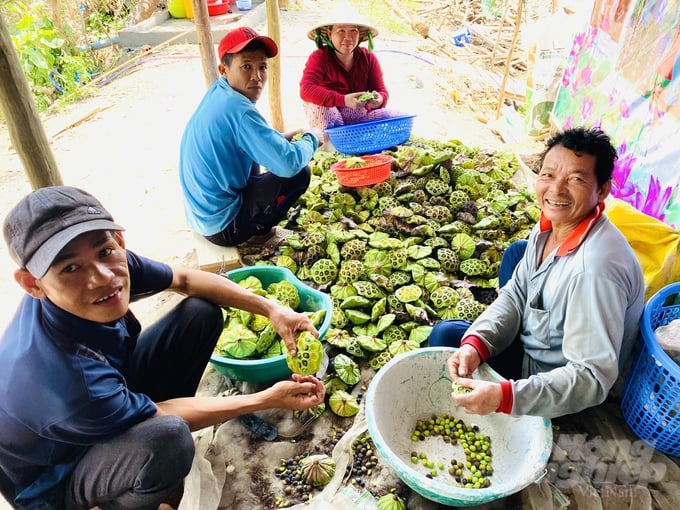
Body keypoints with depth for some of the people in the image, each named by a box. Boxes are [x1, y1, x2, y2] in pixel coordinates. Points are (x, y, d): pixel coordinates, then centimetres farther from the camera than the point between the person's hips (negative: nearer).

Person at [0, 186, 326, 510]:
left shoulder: (109, 262, -24)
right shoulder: (64, 379, -40)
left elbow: (185, 279, -6)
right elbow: (161, 417, -23)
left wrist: (271, 309, -15)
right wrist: (268, 399, -17)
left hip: (110, 395, 6)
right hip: (57, 475, -6)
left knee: (202, 312, -6)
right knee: (167, 440, -38)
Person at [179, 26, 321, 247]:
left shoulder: (217, 93, 2)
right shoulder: (239, 110, -24)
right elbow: (290, 163, -28)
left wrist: (280, 138, 6)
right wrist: (310, 139, -8)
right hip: (222, 227, -9)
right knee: (300, 173, -9)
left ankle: (253, 224, 19)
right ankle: (257, 228, 8)